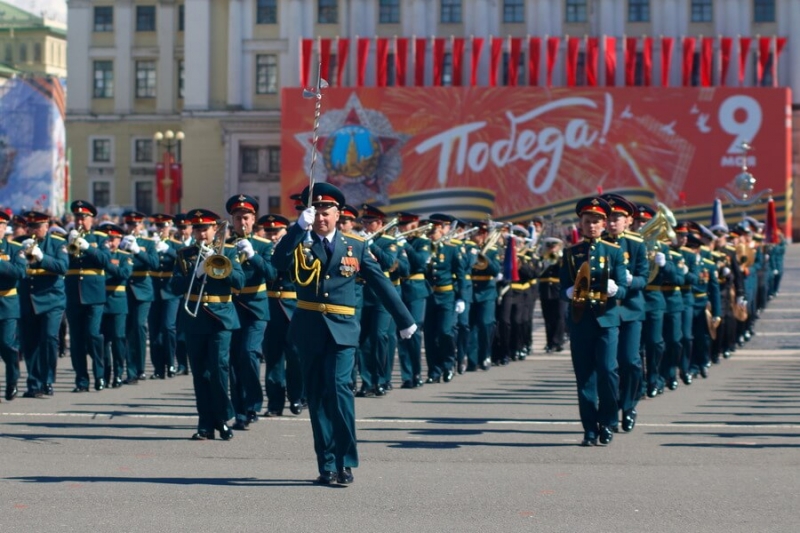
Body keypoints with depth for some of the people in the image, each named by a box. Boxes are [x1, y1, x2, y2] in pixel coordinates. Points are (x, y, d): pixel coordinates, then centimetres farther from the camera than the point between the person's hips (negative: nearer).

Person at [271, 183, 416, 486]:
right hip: (308, 329, 2)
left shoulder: (355, 246, 7)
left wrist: (404, 320, 11)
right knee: (317, 395, 5)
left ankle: (345, 462, -11)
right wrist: (300, 227, -20)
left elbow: (381, 283, 10)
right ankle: (327, 465, 12)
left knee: (338, 387, -17)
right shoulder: (300, 245, 6)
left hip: (342, 328, -2)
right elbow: (279, 262, -14)